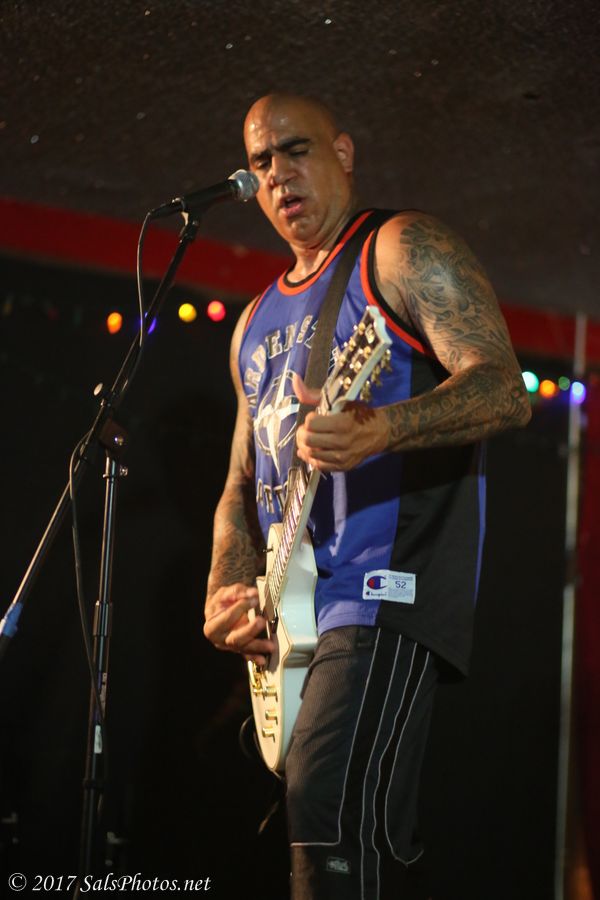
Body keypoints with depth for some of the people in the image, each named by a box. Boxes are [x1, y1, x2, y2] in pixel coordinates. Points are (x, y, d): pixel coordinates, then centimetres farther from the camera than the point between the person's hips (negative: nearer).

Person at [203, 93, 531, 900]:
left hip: (391, 584, -8)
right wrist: (226, 592, 4)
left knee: (329, 807, -24)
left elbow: (505, 388, -14)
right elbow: (242, 482, 24)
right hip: (297, 611, 9)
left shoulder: (403, 249, 0)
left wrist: (379, 430, -33)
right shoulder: (258, 321, 23)